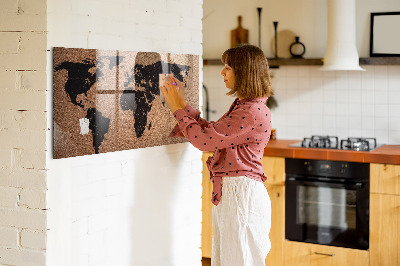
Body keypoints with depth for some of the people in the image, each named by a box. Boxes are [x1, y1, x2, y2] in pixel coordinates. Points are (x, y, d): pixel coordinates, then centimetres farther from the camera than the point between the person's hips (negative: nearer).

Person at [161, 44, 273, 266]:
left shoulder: (253, 112, -20)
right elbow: (210, 131, 17)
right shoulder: (242, 106, 14)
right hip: (228, 192, 10)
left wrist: (178, 108, -7)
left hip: (241, 194, -10)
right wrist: (182, 103, 14)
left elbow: (204, 139, -19)